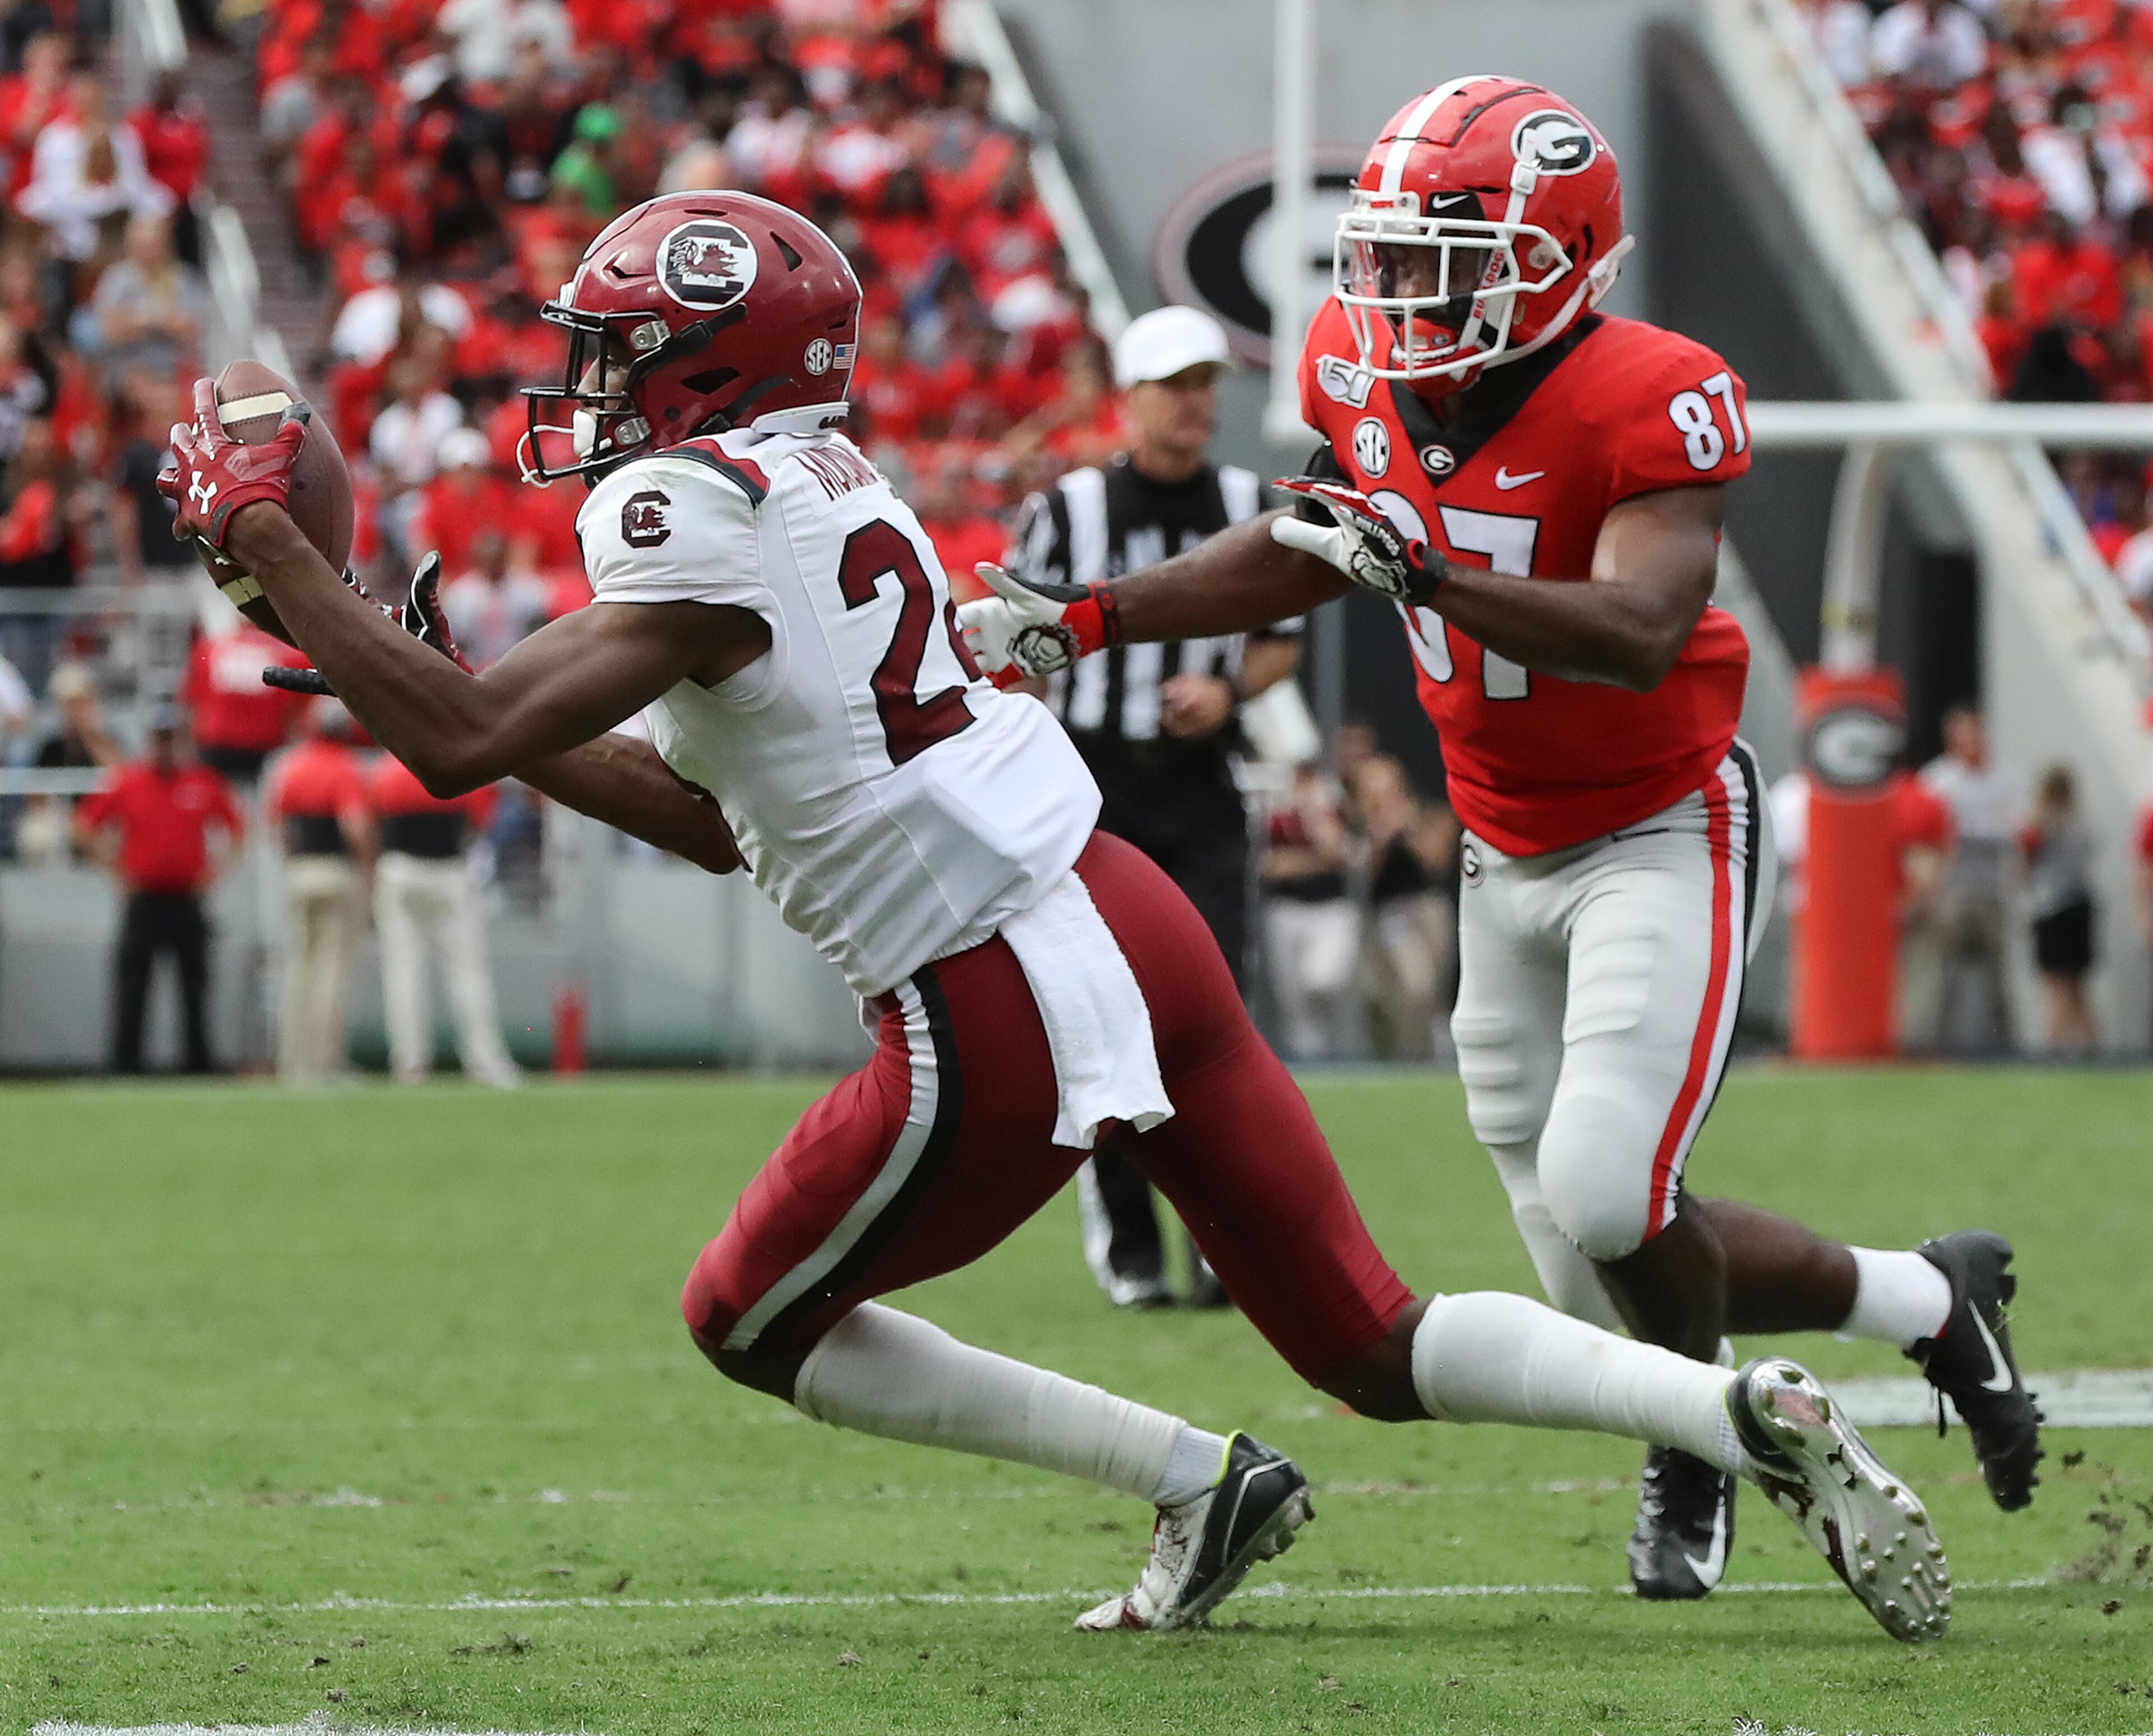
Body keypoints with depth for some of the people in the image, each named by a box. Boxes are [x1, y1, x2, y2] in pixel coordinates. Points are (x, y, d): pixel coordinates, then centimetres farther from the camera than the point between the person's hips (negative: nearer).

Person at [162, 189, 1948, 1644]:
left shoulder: (698, 532, -12)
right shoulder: (822, 478, 15)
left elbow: (464, 742, -18)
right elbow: (725, 804, 24)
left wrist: (265, 541, -11)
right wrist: (441, 693, 20)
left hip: (1007, 1015, -8)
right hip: (1126, 910, 9)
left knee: (751, 1322, 14)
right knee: (1378, 1345, 13)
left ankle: (1190, 1479, 7)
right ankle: (1751, 1415, -4)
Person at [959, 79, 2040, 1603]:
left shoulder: (1647, 403, -25)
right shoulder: (1363, 376, -6)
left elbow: (1639, 637, -39)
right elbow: (1304, 557, 13)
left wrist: (1417, 572, -50)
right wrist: (1090, 618, 7)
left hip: (1663, 835, -7)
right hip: (1508, 860, 7)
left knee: (1606, 1197, -22)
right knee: (1620, 1295, 6)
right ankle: (1930, 1299, 30)